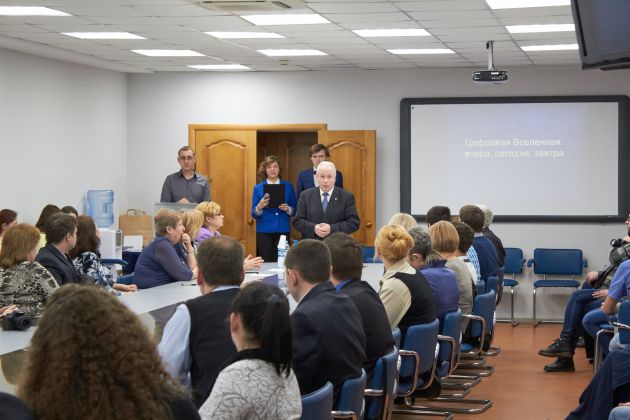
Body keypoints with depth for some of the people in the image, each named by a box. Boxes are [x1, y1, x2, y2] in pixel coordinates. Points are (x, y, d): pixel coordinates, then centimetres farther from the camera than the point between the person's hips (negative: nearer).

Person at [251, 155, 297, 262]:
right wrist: (260, 207, -17)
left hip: (283, 230, 1)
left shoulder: (288, 186, 7)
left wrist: (288, 209, -11)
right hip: (264, 231, 0)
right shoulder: (258, 188, 4)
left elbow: (295, 210, 10)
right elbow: (254, 214, 3)